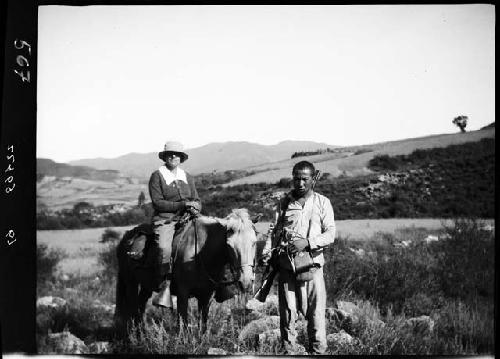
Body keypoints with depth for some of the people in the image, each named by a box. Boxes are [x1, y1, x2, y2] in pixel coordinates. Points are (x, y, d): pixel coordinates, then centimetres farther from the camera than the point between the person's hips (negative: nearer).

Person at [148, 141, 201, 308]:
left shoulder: (187, 177, 18)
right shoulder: (157, 176, 2)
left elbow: (197, 200, 18)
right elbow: (158, 203, -7)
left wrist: (194, 207, -8)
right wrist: (183, 204, -14)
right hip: (164, 220, -5)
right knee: (164, 248, -31)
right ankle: (164, 289, -25)